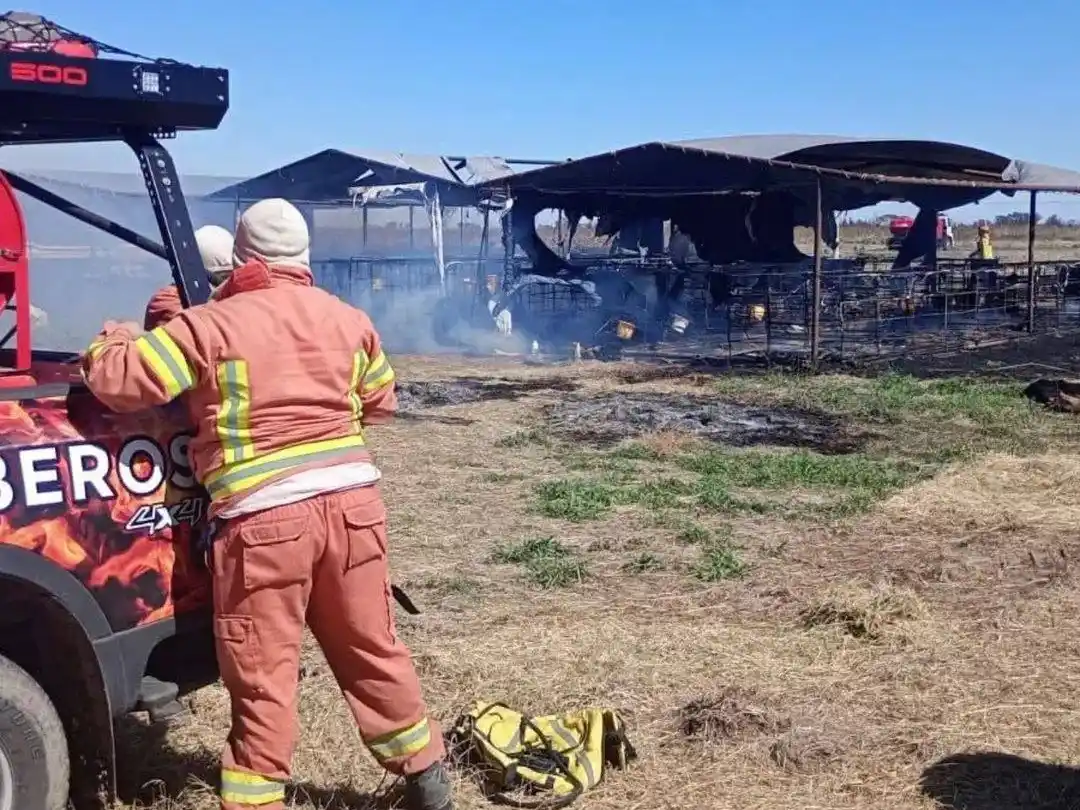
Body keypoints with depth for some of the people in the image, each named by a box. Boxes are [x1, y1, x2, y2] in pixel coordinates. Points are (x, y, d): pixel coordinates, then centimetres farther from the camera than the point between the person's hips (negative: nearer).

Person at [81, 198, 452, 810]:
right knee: (373, 650, 18)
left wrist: (115, 339, 17)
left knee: (263, 678, 5)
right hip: (353, 502, 5)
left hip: (265, 520, -5)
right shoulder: (348, 320, 11)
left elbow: (118, 381, -5)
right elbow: (382, 403, 23)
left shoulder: (211, 326, -4)